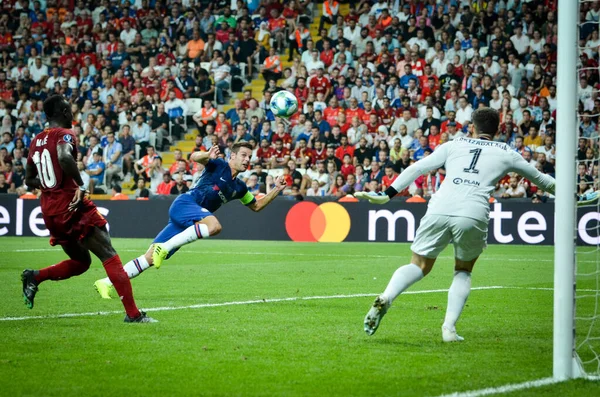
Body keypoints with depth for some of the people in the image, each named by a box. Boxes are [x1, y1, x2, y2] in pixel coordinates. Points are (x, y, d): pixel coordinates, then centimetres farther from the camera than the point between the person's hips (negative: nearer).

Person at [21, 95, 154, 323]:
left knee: (80, 262, 23)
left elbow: (29, 180, 23)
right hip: (72, 208, -8)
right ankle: (133, 314, -12)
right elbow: (64, 156, -31)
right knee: (109, 256, -6)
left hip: (49, 212, 8)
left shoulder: (36, 142, 14)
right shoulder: (64, 135, -8)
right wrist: (81, 186, -23)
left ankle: (34, 277, 6)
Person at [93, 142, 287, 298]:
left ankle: (107, 282, 1)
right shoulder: (218, 165, 1)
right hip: (184, 204, -7)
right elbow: (194, 157, -15)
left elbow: (256, 206, 32)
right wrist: (207, 155, -37)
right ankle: (164, 247, -31)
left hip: (191, 220, 7)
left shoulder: (239, 187, 21)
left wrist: (276, 190, 21)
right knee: (214, 225, -35)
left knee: (151, 258, 0)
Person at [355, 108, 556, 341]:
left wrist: (387, 194, 15)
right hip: (473, 215, -1)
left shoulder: (454, 145, 23)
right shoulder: (506, 153, 23)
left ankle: (385, 299, -17)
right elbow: (538, 178, 37)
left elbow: (418, 168, 15)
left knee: (419, 266, 11)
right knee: (463, 272, 22)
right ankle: (449, 327, 4)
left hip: (439, 210, 1)